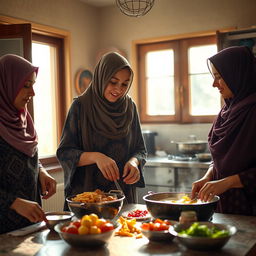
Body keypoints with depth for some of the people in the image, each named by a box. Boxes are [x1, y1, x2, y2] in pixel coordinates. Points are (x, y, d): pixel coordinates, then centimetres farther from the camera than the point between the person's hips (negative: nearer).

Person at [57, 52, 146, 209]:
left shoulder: (130, 106, 2)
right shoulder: (80, 106, -8)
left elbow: (140, 149, 7)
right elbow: (64, 152, -11)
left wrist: (134, 162, -15)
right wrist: (95, 156, -27)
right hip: (86, 190, -3)